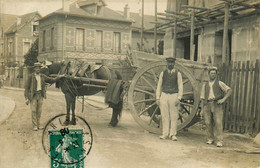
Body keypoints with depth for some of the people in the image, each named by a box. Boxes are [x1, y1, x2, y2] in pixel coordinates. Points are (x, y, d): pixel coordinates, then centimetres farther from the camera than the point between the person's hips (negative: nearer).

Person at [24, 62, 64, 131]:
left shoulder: (42, 76, 8)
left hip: (40, 95, 4)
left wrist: (58, 77, 3)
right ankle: (34, 126, 2)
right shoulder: (31, 76, -4)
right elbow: (26, 87, -4)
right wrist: (26, 98, -9)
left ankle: (38, 125, 17)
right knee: (33, 110, -4)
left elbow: (51, 80, 18)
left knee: (39, 111, 7)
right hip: (33, 95, -4)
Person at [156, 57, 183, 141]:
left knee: (174, 116, -1)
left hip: (174, 96, -1)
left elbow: (180, 87, 1)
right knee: (164, 116, 1)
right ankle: (165, 134, 7)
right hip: (164, 96, 1)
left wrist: (179, 98, -9)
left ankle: (172, 134, 6)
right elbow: (159, 86, 10)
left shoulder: (178, 74, 4)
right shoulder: (163, 73, 9)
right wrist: (157, 98, 2)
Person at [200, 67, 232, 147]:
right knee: (208, 123, -1)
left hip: (217, 105, -3)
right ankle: (210, 139, 12)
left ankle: (219, 141, -9)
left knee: (218, 123, -10)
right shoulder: (205, 85, 18)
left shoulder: (219, 83, 9)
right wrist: (202, 109, 9)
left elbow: (229, 90, -1)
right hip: (207, 105, 3)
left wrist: (223, 99, -13)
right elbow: (202, 98, 16)